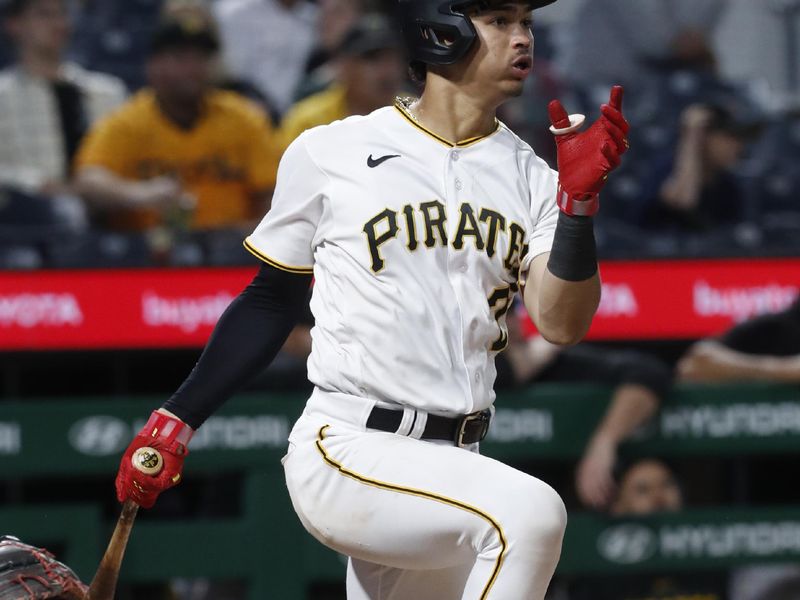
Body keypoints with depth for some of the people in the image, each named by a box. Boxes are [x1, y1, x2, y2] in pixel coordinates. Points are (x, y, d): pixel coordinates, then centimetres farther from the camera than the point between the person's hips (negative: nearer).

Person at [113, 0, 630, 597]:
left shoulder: (531, 178, 9)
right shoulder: (330, 154, 0)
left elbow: (561, 324, -4)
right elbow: (272, 300, 12)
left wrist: (579, 199, -16)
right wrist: (177, 419, 11)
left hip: (453, 466, 6)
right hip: (346, 452, -6)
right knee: (529, 511, -28)